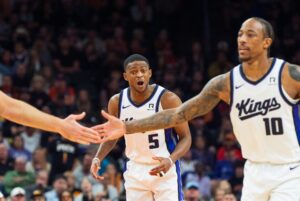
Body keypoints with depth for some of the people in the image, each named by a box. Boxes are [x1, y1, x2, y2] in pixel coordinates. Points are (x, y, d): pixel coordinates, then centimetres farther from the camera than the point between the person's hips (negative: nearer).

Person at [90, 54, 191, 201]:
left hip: (165, 170, -4)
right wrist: (98, 158, -5)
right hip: (135, 172, 4)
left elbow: (185, 137, -11)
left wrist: (171, 160, -30)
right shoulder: (117, 102, -2)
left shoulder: (168, 99, -16)